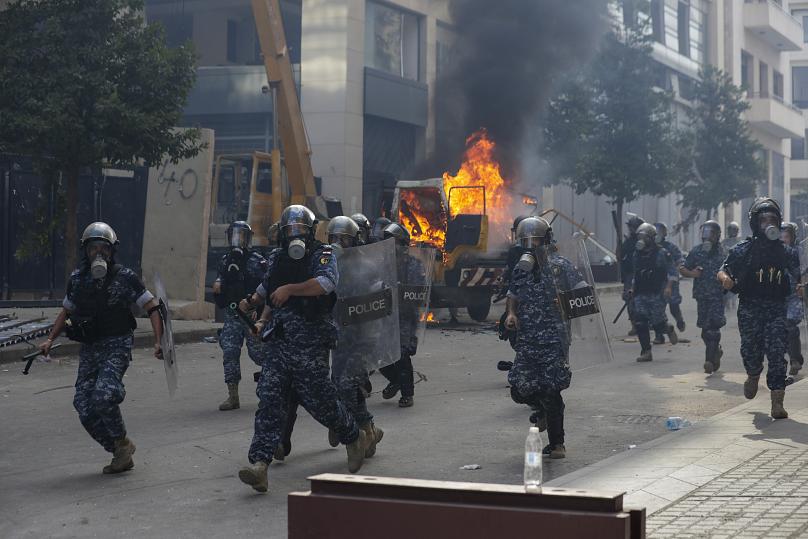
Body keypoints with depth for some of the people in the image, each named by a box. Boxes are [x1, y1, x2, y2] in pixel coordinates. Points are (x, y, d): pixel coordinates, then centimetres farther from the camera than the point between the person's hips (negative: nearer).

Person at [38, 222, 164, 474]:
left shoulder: (125, 277, -6)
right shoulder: (77, 279, 8)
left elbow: (153, 308, -5)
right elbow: (66, 311, 24)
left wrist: (158, 342, -16)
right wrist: (50, 339, 14)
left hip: (117, 346, -5)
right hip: (88, 349, 5)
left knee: (103, 395, -26)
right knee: (85, 407, -2)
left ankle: (122, 443, -2)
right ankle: (120, 454, 13)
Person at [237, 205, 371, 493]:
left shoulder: (323, 256, -3)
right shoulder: (276, 259, 16)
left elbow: (326, 282, -24)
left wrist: (290, 289, -25)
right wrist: (263, 321, 14)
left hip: (310, 345, -5)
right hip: (278, 343, 5)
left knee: (320, 401, 1)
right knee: (269, 400, -7)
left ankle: (355, 437, 30)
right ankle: (259, 464, -14)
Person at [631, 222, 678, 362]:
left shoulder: (662, 253, -5)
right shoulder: (637, 254, 12)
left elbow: (673, 272, -5)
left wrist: (669, 286, -16)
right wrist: (633, 288, 16)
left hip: (657, 294, -5)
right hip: (640, 294, 5)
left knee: (656, 322, -9)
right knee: (640, 323, -5)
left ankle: (669, 329, 26)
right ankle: (646, 352, 1)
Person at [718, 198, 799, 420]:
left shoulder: (787, 253, 11)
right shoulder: (743, 250, 5)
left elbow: (794, 282, 18)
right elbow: (723, 271, 1)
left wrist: (799, 289, -3)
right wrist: (725, 278, -20)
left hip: (777, 309, 1)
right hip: (749, 308, -1)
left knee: (777, 354, -10)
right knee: (750, 351, 0)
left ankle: (777, 403, -11)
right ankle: (753, 375, 37)